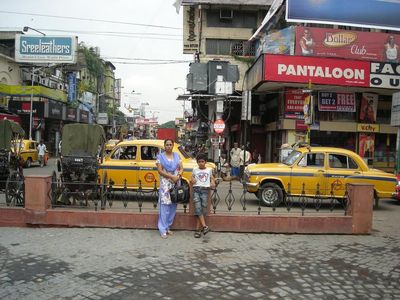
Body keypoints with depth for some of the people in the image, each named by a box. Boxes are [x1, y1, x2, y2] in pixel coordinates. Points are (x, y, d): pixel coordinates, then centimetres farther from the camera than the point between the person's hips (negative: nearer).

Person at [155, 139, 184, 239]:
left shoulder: (177, 156, 11)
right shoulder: (160, 156, 0)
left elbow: (181, 168, 8)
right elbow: (160, 171, -8)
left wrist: (178, 176, -13)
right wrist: (172, 176, -16)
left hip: (176, 183, 4)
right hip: (165, 184, -4)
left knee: (173, 206, 6)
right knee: (165, 206, -7)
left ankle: (168, 227, 18)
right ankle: (163, 230, -2)